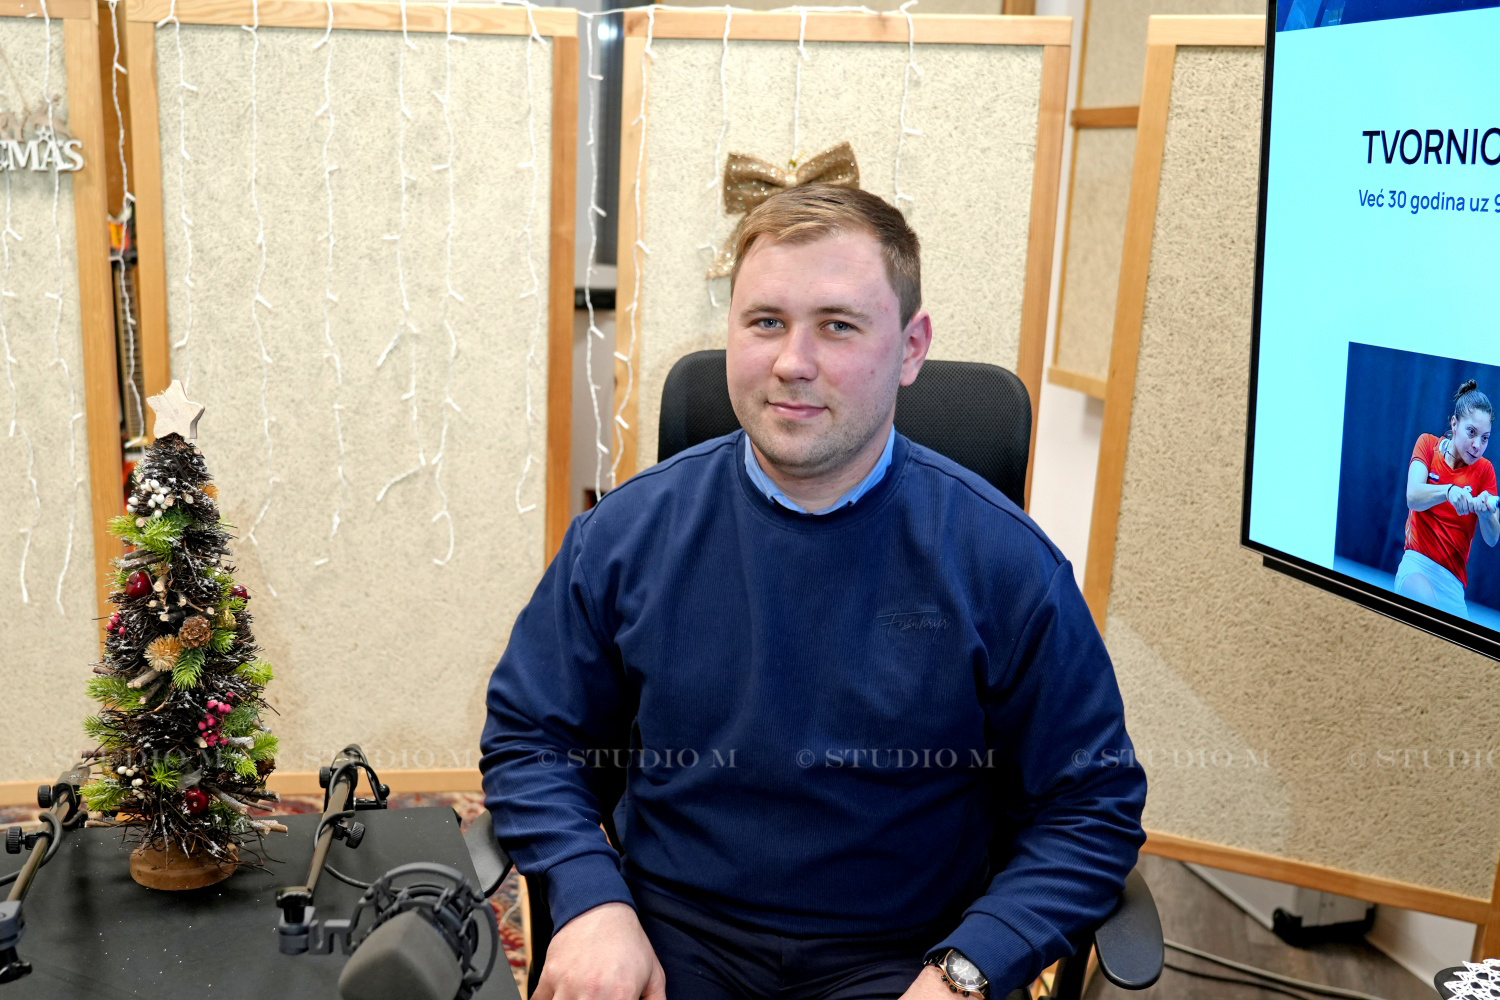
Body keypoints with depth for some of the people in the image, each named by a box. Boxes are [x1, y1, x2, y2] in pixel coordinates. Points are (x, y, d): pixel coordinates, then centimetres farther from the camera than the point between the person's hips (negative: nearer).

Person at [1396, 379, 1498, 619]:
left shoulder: (1484, 469, 5)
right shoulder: (1428, 444, 2)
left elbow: (1492, 539, -2)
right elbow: (1413, 497, -16)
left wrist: (1485, 511, -25)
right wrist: (1449, 491, -36)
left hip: (1453, 577, 3)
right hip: (1418, 561, -3)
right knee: (1425, 603, -35)